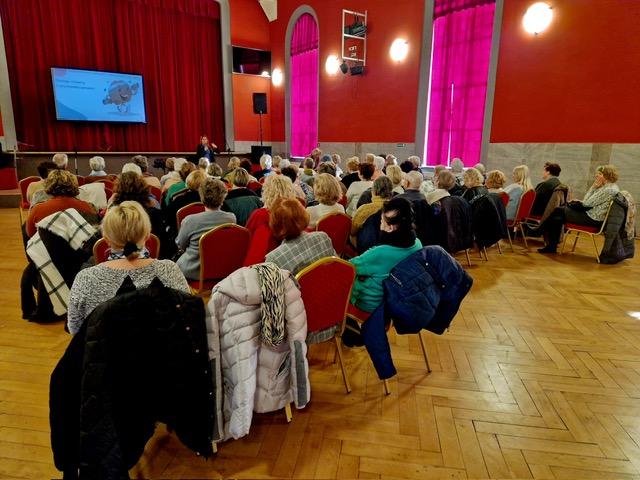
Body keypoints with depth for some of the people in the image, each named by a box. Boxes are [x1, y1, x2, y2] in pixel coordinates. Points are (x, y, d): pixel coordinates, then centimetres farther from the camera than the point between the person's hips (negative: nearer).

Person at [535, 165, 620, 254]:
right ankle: (551, 247, 4)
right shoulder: (610, 187, 14)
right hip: (592, 216, 10)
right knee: (557, 219, 2)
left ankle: (539, 230, 14)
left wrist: (593, 187, -11)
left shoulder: (609, 189, -19)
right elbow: (588, 202, 14)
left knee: (558, 211, -4)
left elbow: (587, 203, -19)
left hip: (593, 219, -10)